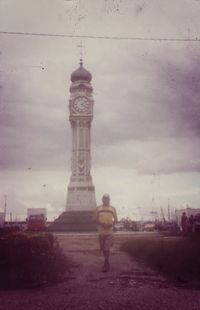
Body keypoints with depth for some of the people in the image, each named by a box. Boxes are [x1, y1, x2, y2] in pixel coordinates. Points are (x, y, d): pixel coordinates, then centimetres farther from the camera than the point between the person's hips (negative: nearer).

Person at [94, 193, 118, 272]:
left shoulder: (112, 209, 6)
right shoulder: (98, 208, 4)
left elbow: (115, 219, 8)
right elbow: (95, 219, 2)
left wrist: (111, 224, -12)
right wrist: (102, 224, -15)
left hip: (109, 231, -1)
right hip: (101, 231, 2)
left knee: (107, 248, -9)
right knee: (102, 248, 11)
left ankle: (105, 264, 2)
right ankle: (107, 262, 34)